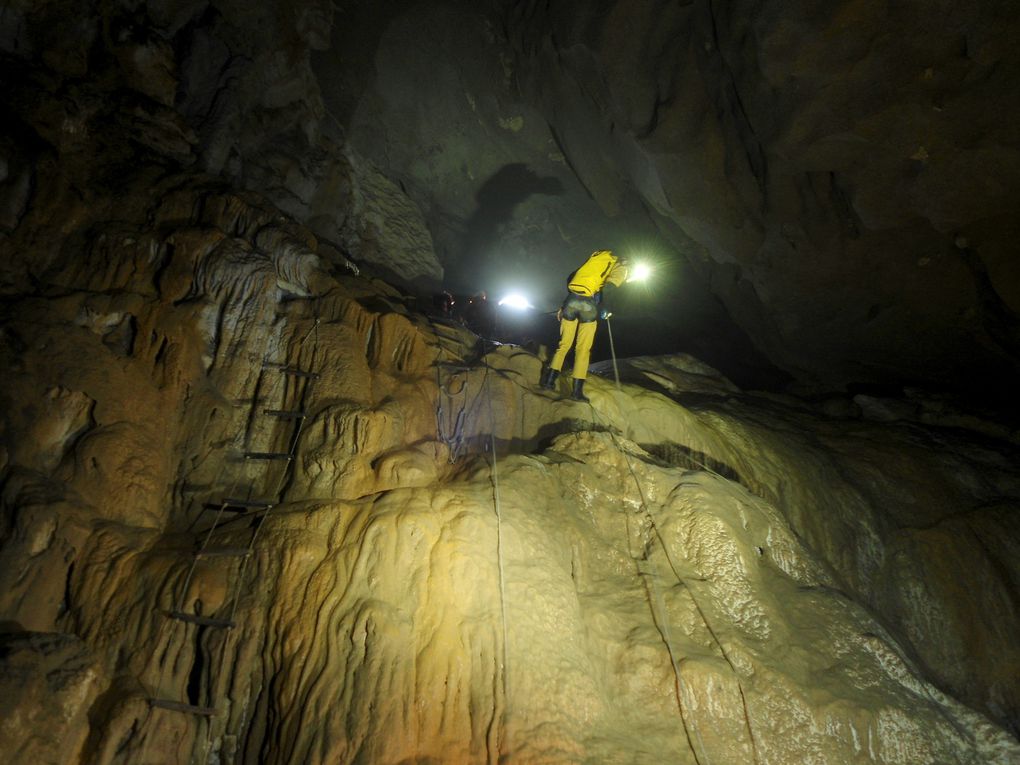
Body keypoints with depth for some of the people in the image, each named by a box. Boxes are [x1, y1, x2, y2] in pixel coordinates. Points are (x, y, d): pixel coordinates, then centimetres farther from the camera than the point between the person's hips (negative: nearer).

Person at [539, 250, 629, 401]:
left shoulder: (594, 257, 29)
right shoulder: (619, 265, 14)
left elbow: (572, 279, 22)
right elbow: (611, 285, -9)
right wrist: (604, 311, -6)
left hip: (571, 300, 4)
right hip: (588, 304, -4)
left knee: (564, 344, 15)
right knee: (583, 349, 3)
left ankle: (549, 379, 14)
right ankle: (577, 391, 1)